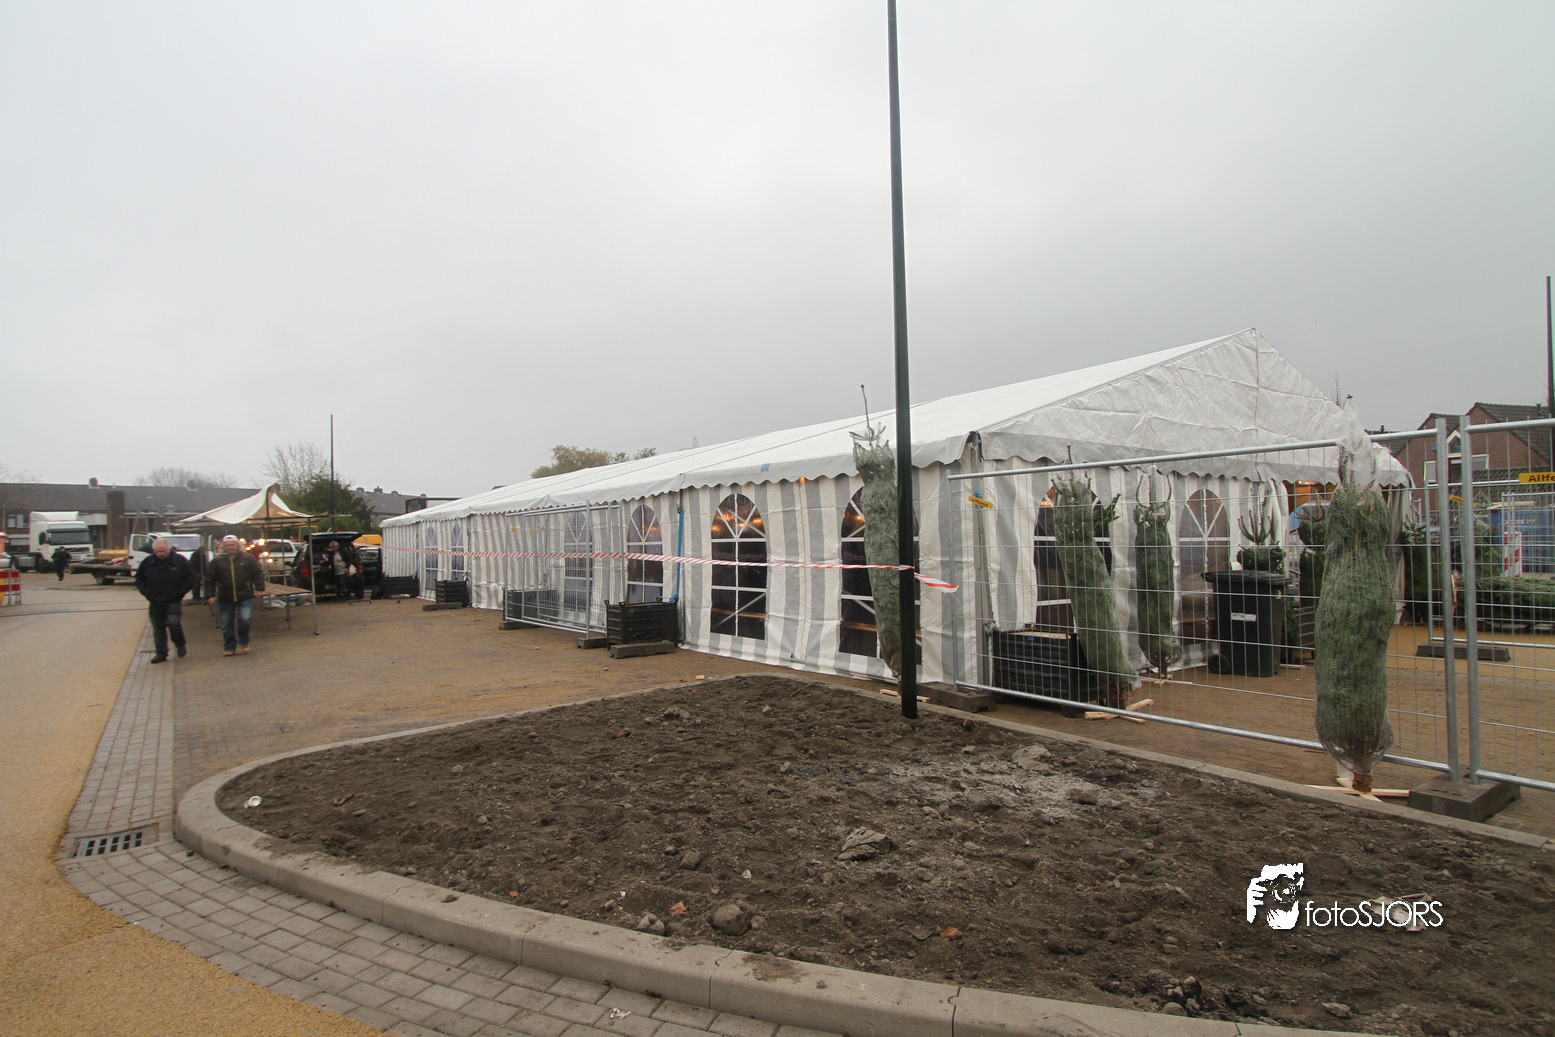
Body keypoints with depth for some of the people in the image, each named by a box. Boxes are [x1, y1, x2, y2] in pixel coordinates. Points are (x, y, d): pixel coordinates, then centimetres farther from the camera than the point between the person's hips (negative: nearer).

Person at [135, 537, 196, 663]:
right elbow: (139, 579, 14)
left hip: (173, 601, -3)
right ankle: (161, 653, 12)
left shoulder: (180, 561, -3)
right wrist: (147, 593, -1)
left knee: (173, 623, -14)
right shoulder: (147, 562, 4)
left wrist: (178, 593, -7)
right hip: (155, 602, 3)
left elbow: (190, 579, 1)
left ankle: (181, 645, 12)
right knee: (158, 628, 4)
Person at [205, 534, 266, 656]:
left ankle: (244, 642, 9)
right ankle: (229, 647, 19)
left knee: (244, 619, -14)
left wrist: (259, 588, 0)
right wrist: (210, 595, 1)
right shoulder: (217, 561, 5)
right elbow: (209, 580, 7)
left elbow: (258, 573, 8)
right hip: (225, 599, 2)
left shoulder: (248, 558, 4)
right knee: (227, 625, 6)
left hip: (245, 597, -2)